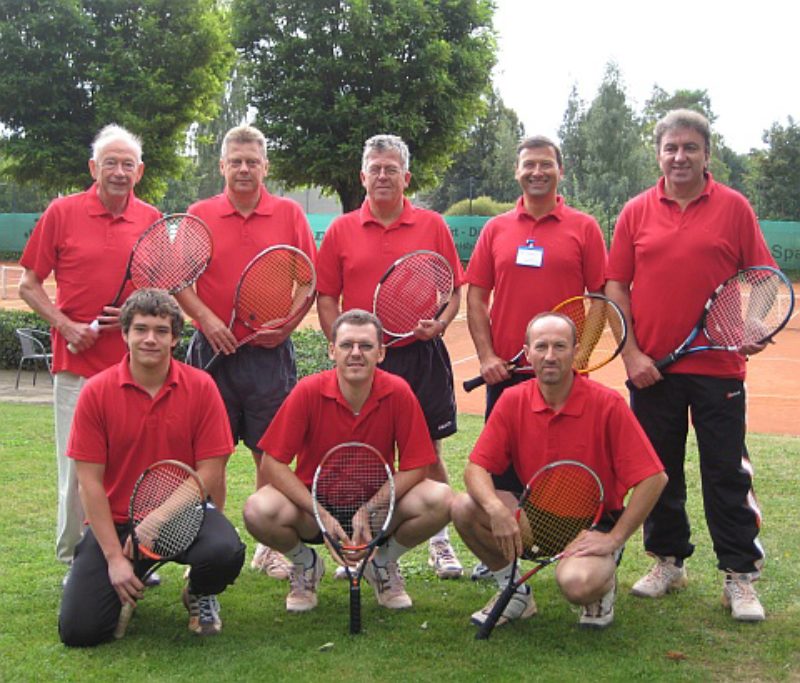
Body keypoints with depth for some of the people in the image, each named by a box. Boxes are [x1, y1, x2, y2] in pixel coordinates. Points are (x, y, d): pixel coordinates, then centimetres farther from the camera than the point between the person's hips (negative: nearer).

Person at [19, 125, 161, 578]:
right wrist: (66, 325, -11)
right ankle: (74, 559, 16)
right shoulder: (62, 213, 1)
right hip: (79, 366, -2)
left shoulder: (152, 220, 7)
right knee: (77, 466, 1)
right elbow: (29, 285, 4)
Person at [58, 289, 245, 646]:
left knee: (225, 552, -33)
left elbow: (209, 472, -8)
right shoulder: (96, 392, -6)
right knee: (78, 630, -14)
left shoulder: (200, 387, -6)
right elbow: (90, 481, -7)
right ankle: (127, 587, 22)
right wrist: (114, 557, -14)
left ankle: (200, 594, 6)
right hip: (115, 520, 0)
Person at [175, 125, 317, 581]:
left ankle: (269, 547, 17)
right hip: (214, 349, 1)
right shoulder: (199, 215, 6)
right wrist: (206, 319, -11)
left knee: (270, 454, 5)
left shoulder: (290, 214, 5)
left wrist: (286, 325, -9)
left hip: (270, 353, 0)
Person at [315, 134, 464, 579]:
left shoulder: (433, 226, 5)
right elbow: (326, 296, 6)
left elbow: (454, 289, 5)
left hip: (421, 356, 0)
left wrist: (438, 324, -12)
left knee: (429, 452, 6)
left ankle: (440, 543, 20)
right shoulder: (341, 231, 6)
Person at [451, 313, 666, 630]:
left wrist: (614, 539, -18)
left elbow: (653, 478, -16)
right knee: (463, 507, -20)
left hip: (593, 522, -4)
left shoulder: (607, 404, -16)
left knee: (577, 583, -36)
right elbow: (476, 468, -8)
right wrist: (496, 508, -29)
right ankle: (514, 592, 5)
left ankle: (604, 583, 6)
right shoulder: (512, 401, -6)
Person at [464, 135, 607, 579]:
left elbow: (600, 297, 1)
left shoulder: (583, 227, 3)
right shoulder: (496, 229, 9)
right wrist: (486, 355, -3)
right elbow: (476, 296, 7)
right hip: (505, 370, 2)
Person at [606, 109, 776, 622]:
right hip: (651, 366, 2)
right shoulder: (636, 212, 4)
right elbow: (616, 287, 4)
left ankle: (740, 576, 13)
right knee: (659, 469, 12)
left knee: (727, 473, 2)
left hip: (718, 366, -2)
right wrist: (631, 353, -4)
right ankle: (669, 562, 28)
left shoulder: (734, 208, 1)